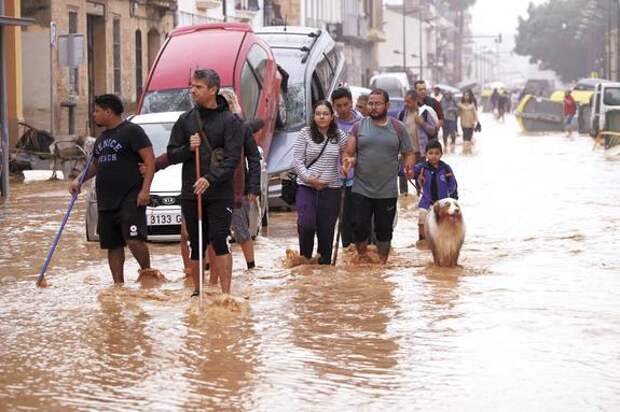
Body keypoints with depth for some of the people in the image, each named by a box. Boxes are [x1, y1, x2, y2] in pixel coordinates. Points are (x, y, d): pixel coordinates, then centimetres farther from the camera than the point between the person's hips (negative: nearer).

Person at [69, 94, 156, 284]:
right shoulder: (101, 138, 20)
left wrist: (145, 189, -20)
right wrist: (79, 180, 17)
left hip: (130, 199, -8)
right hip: (106, 202, 8)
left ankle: (147, 271, 0)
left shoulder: (132, 131, -5)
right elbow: (96, 165, 34)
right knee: (113, 246, 7)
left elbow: (150, 160, -11)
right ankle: (118, 285, 13)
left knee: (134, 239, -19)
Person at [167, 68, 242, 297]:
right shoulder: (185, 120, 10)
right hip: (190, 193, 4)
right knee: (196, 245, 8)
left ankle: (226, 293, -9)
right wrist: (188, 148, -10)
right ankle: (197, 291, 20)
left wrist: (211, 179, -22)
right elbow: (172, 154, 11)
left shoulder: (229, 121, -1)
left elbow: (233, 158, -9)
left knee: (219, 240, -11)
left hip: (220, 194, -4)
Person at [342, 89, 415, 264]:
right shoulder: (359, 126, 3)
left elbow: (408, 153, 7)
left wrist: (409, 166, -14)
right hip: (361, 190, 0)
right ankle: (362, 258, 18)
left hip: (387, 192, 0)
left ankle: (382, 262, 23)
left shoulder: (398, 128, 4)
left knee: (384, 230, 9)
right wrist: (348, 161, -22)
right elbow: (348, 153, 1)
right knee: (359, 227, -2)